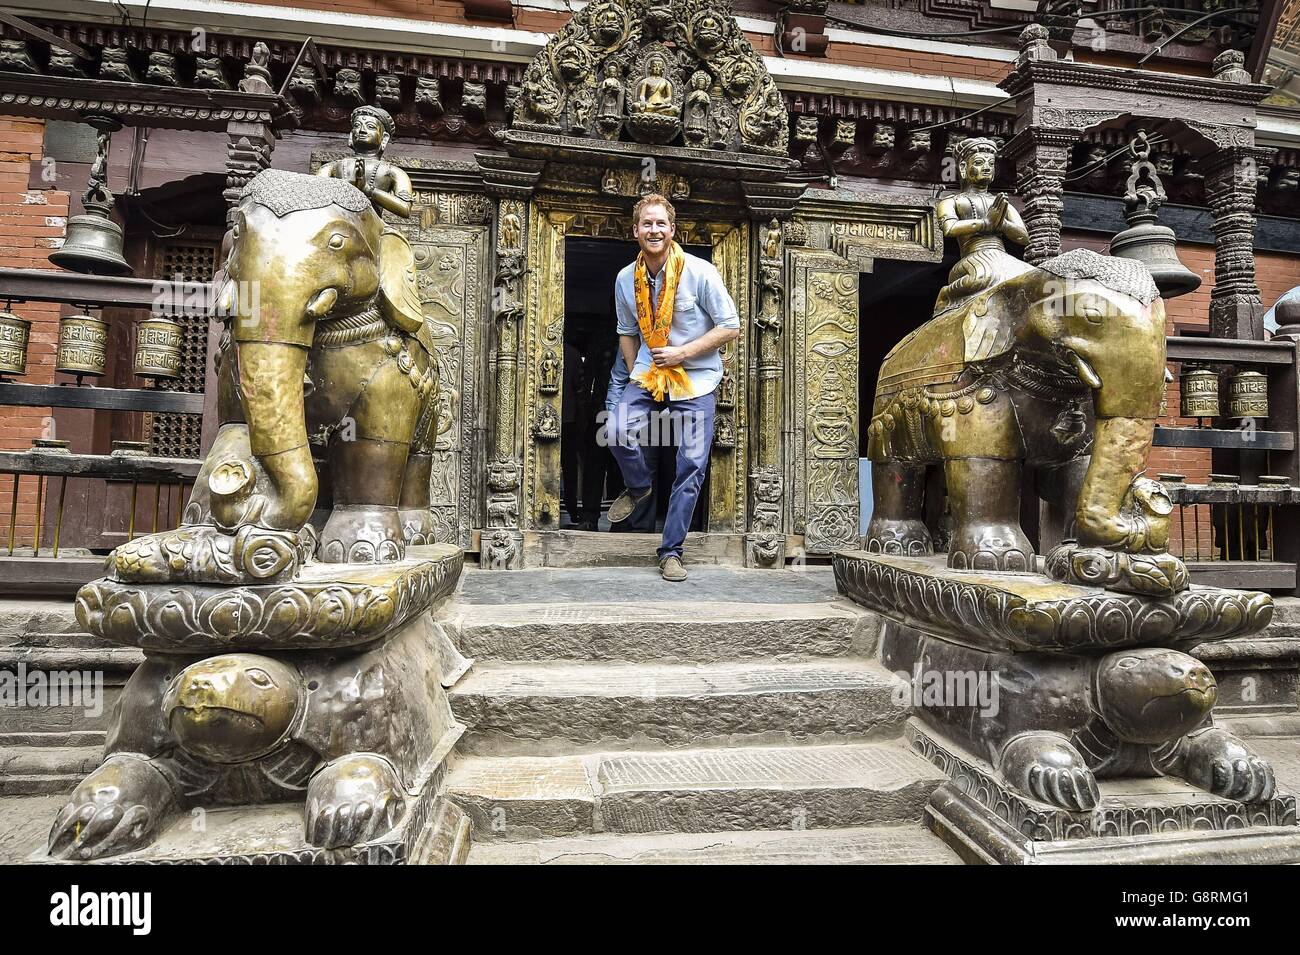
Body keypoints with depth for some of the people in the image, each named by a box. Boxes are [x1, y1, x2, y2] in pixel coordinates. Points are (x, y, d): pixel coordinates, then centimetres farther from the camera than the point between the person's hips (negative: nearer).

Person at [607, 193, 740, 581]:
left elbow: (730, 328, -7)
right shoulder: (626, 279, 3)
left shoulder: (700, 272, -10)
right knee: (619, 433, -24)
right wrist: (635, 373, 5)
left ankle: (671, 552, 9)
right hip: (647, 374, 3)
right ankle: (639, 486, 10)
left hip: (696, 379, -2)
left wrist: (683, 353, -15)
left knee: (691, 468, -4)